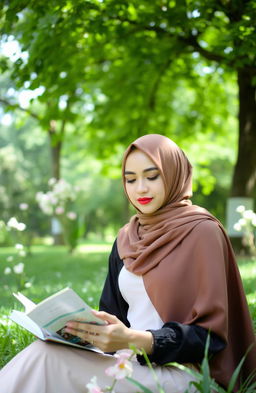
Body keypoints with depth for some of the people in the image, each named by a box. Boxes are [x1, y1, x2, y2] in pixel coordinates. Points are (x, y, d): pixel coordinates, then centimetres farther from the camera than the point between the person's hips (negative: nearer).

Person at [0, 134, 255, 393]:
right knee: (45, 354, -25)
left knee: (47, 359, -27)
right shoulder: (127, 238, 13)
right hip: (131, 362, 5)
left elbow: (208, 333, -10)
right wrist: (84, 326, -8)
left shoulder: (202, 232, -5)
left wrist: (134, 339, -24)